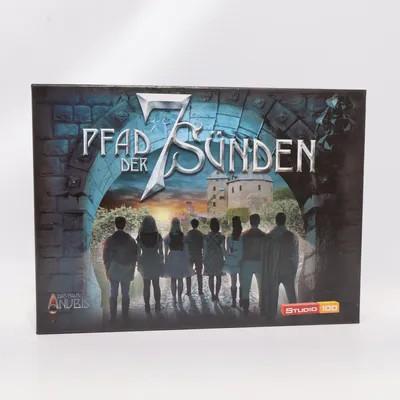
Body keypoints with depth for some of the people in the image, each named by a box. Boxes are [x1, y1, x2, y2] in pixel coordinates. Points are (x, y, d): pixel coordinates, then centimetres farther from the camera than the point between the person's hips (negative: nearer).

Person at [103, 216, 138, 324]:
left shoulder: (109, 240, -4)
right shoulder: (131, 240, -2)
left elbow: (105, 257, -1)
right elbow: (134, 257, 2)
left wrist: (107, 270, 8)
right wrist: (132, 270, 11)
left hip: (113, 271, 0)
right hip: (127, 271, 1)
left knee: (113, 294, 5)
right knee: (125, 294, 7)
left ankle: (113, 318, 7)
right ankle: (125, 316, 10)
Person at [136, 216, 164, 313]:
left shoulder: (140, 236, -8)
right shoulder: (158, 236, -8)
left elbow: (138, 252, -2)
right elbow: (161, 251, -4)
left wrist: (138, 263, 9)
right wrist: (162, 263, 7)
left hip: (144, 262, 0)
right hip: (155, 261, 0)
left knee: (146, 285, 10)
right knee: (156, 285, 12)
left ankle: (147, 306, 12)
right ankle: (157, 305, 15)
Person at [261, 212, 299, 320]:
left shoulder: (268, 237, -6)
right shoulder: (293, 236, -9)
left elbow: (265, 256, -1)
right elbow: (296, 255, -2)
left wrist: (267, 271, 8)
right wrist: (294, 269, 10)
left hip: (272, 271, 1)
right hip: (288, 270, -1)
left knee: (272, 295, 10)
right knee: (291, 294, 15)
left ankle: (271, 317, 16)